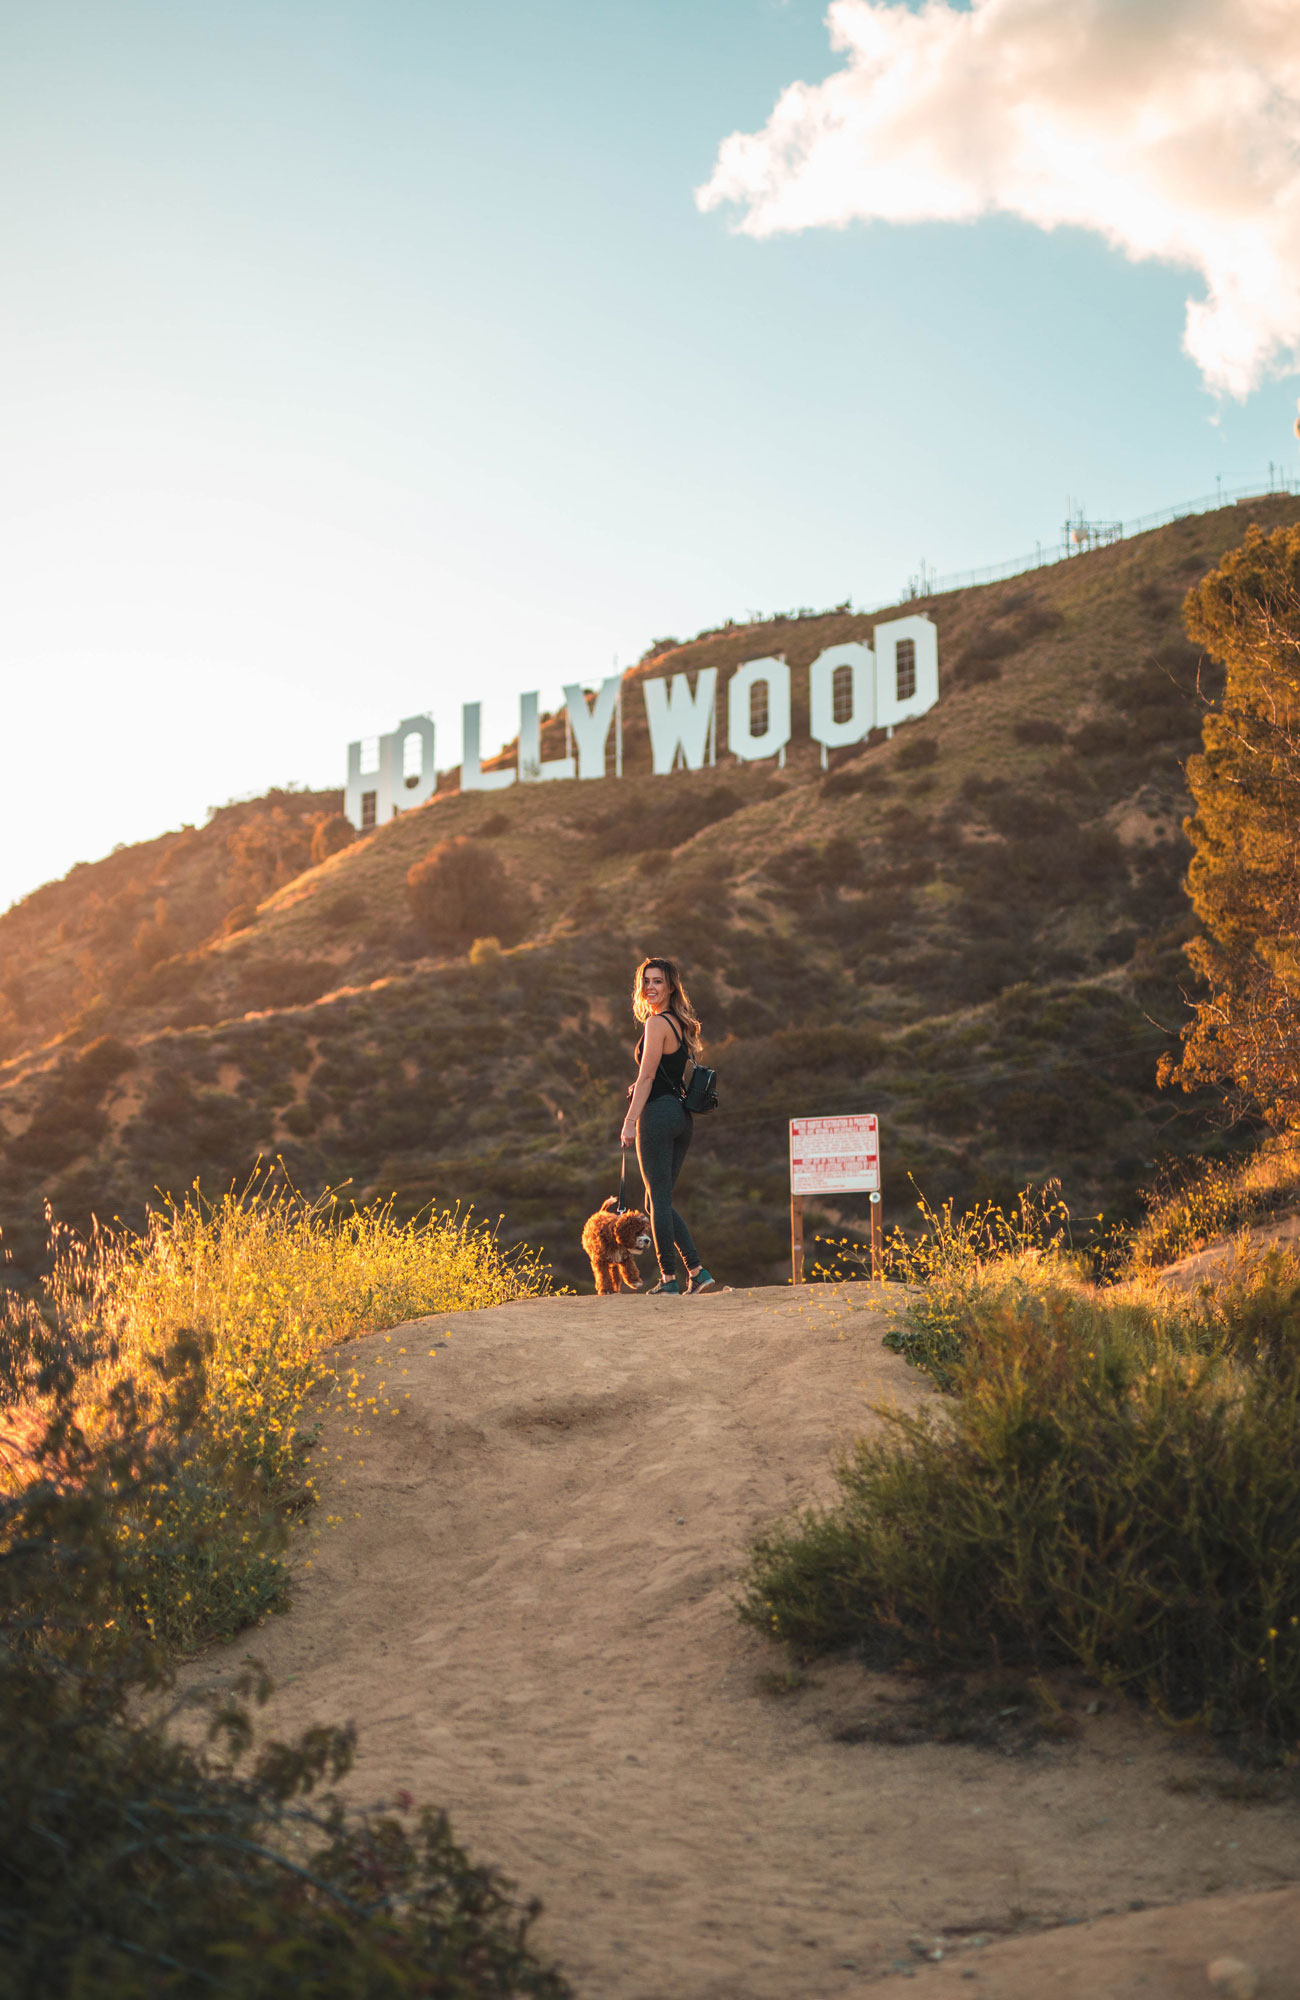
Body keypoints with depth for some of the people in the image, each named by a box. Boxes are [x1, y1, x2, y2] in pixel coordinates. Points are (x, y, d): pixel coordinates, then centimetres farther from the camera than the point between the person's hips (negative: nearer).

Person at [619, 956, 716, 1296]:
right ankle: (697, 1271, 6)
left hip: (658, 1113, -9)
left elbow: (646, 1076, -14)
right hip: (683, 1115, 9)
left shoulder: (656, 1024, -11)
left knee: (659, 1199, -2)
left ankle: (668, 1278, 1)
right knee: (659, 1201, 13)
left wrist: (630, 1121, -14)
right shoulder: (682, 1023, 16)